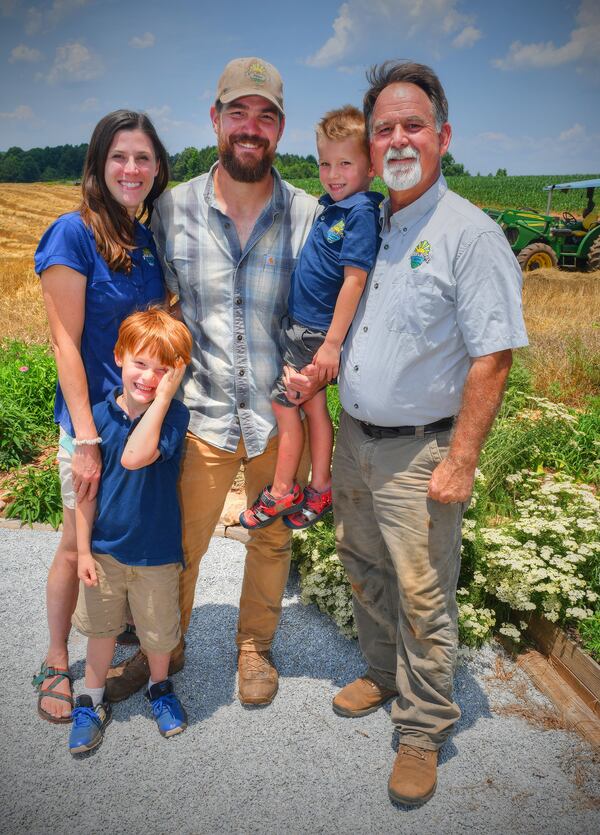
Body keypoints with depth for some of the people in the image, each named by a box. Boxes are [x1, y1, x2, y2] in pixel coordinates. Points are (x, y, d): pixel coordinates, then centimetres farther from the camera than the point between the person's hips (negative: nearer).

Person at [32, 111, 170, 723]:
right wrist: (86, 439, -19)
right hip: (93, 418, -5)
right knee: (78, 545, 8)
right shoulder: (74, 234, -13)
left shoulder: (150, 237, 6)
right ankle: (56, 665, 29)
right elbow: (66, 343, -16)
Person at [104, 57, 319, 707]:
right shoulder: (173, 210, -2)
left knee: (272, 539, 17)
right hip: (203, 414, 0)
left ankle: (255, 647, 43)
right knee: (180, 543, 12)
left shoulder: (309, 216, -4)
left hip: (281, 415, 1)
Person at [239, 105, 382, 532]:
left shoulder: (362, 212, -18)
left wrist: (333, 342, -23)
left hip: (316, 331, -9)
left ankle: (281, 493, 16)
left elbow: (354, 279, -22)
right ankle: (319, 491, 27)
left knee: (283, 401, 0)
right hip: (304, 323, 9)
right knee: (313, 406, 14)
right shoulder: (334, 207, 10)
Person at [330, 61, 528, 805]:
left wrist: (461, 462, -19)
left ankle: (422, 731, 23)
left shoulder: (469, 233, -13)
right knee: (363, 570, 20)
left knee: (422, 597, 3)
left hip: (419, 452, -7)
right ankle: (382, 673, 43)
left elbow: (492, 358, -16)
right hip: (354, 438, 7)